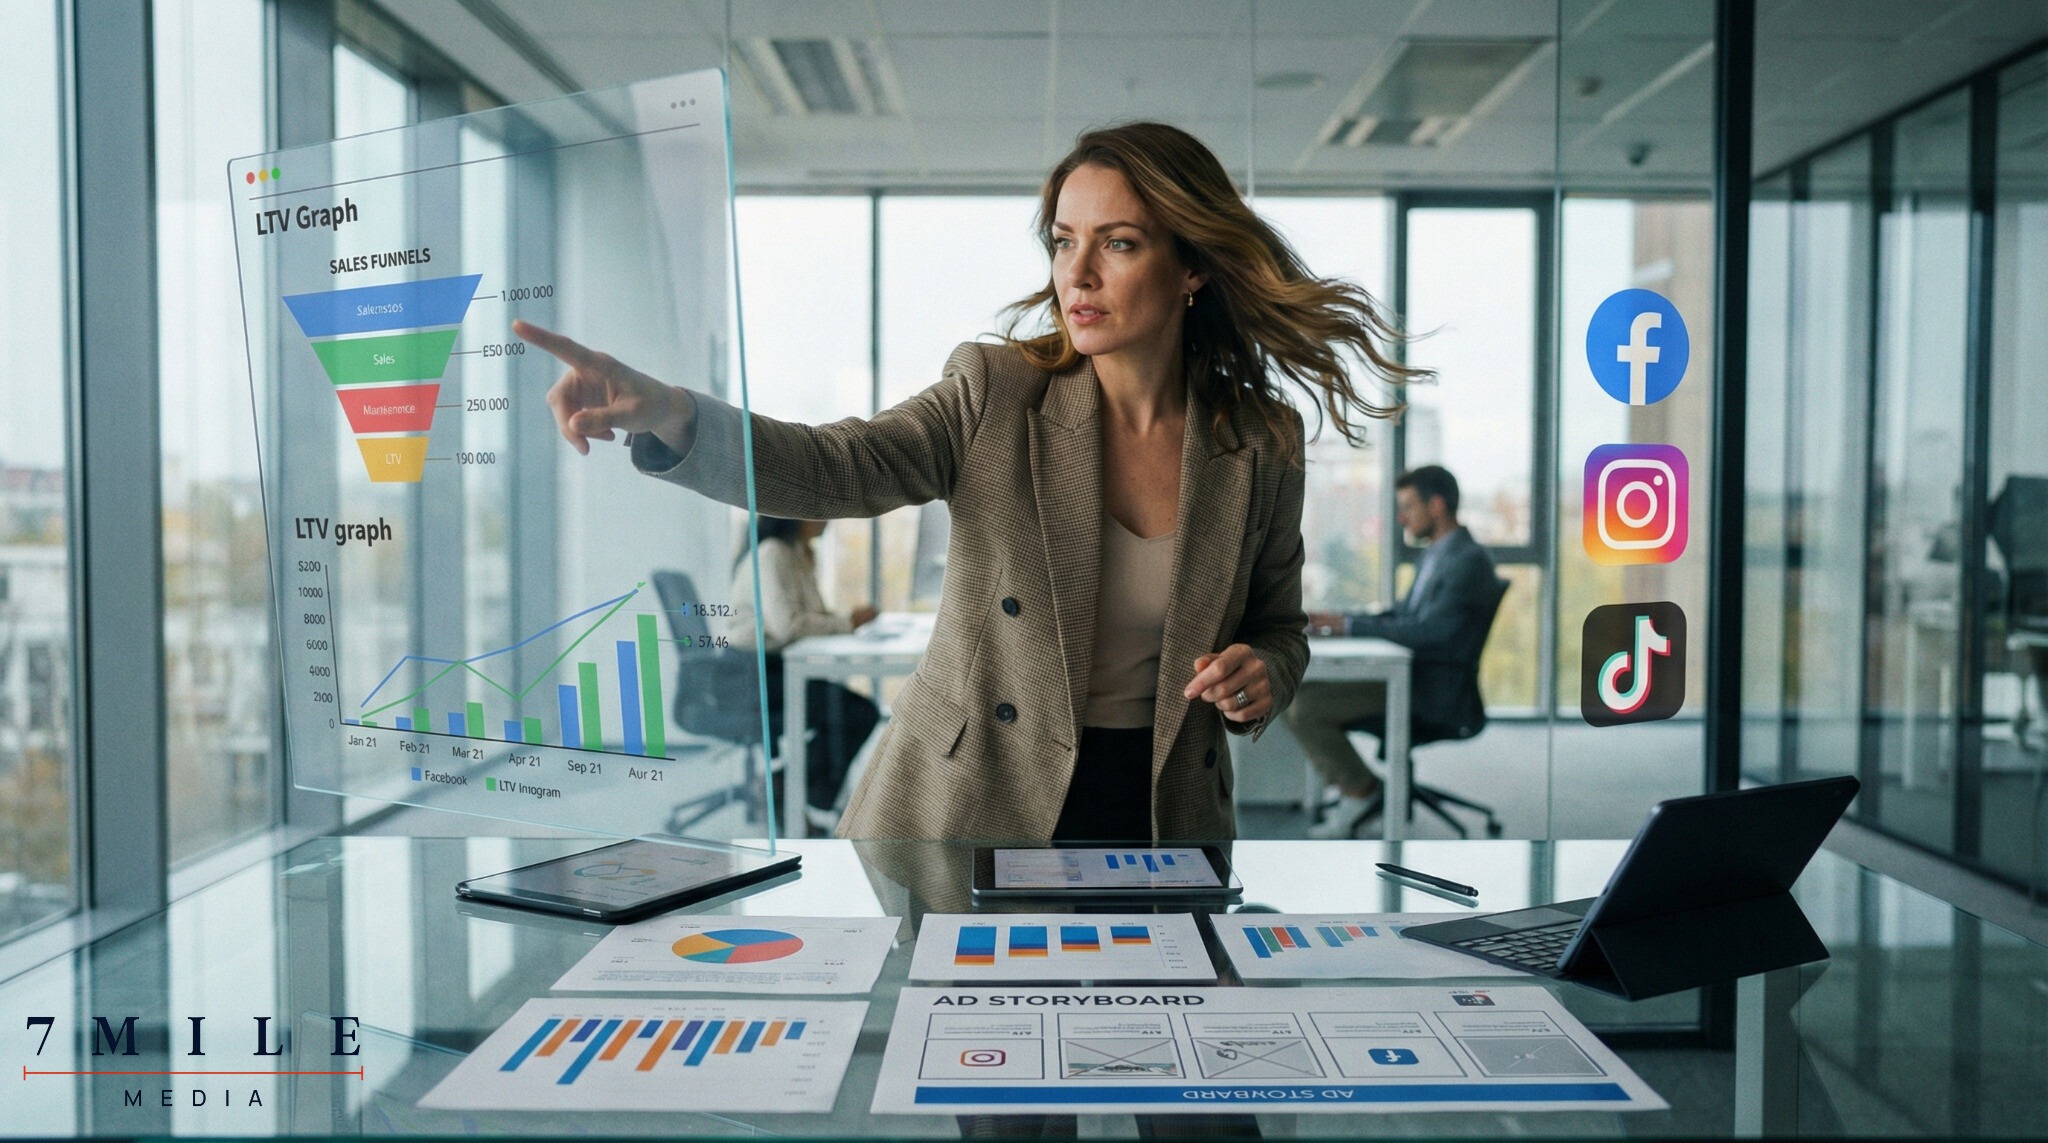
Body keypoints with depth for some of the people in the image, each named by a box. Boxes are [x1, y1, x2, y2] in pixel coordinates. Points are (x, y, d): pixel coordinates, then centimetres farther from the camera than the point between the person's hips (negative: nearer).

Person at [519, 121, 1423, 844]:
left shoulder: (1260, 445, -3)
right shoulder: (999, 393, -7)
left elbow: (1280, 624, 11)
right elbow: (838, 468, -22)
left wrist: (1264, 674, -13)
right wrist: (670, 417, -39)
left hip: (1155, 823, 2)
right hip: (961, 817, -1)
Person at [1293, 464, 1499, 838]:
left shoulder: (1469, 561, -16)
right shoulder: (1433, 555, 16)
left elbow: (1428, 631, -25)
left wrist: (1349, 625, -21)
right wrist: (1338, 620, 2)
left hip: (1438, 692, -10)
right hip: (1410, 675, 10)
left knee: (1305, 706, -20)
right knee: (1294, 696, 1)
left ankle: (1362, 791, -2)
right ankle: (1353, 792, 7)